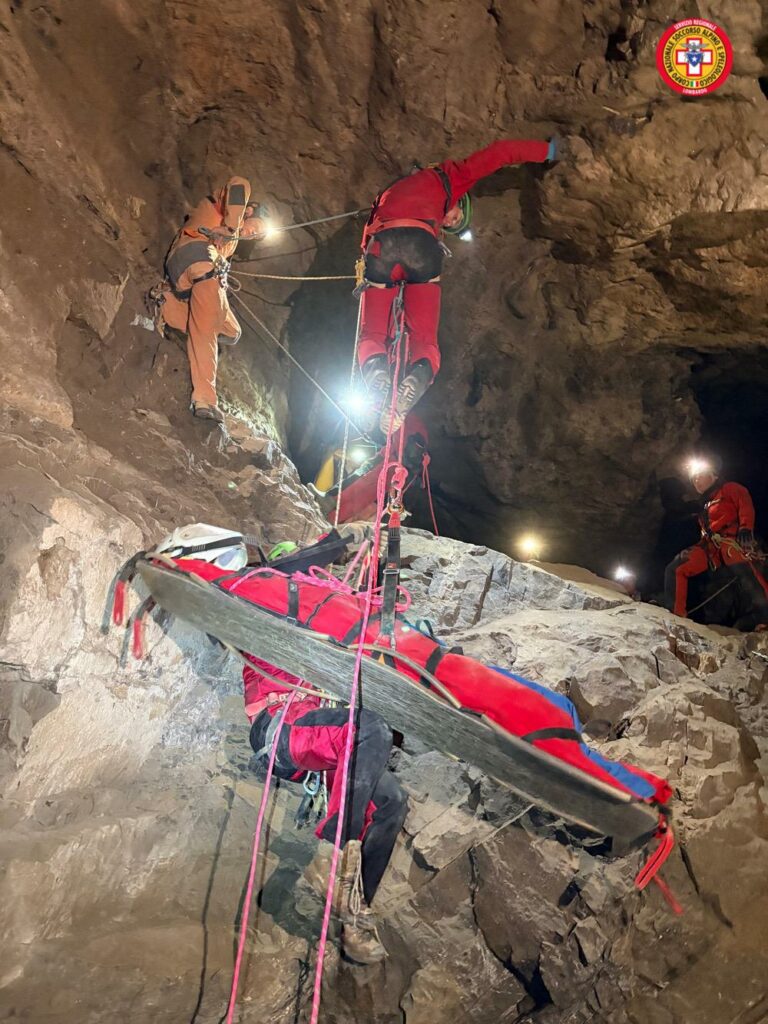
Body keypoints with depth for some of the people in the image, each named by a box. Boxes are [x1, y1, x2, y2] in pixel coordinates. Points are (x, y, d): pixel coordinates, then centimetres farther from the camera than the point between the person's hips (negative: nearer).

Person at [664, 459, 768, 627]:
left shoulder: (729, 489, 14)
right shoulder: (704, 504, 34)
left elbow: (745, 505, -2)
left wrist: (745, 528, -18)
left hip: (730, 538, -7)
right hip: (710, 546, 7)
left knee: (743, 569, -34)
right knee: (674, 569, -5)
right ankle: (676, 615, -6)